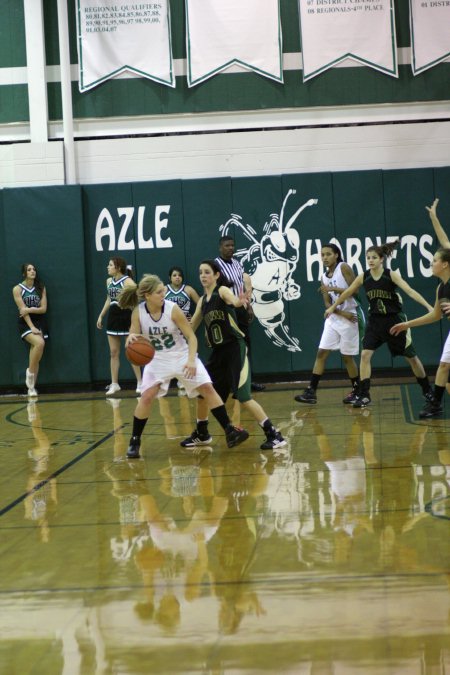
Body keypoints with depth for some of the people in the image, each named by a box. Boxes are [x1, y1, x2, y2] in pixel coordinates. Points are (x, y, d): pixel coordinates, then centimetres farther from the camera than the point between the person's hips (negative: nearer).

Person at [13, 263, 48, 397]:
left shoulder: (41, 288, 6)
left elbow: (43, 309, 1)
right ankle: (30, 372, -12)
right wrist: (31, 327, -19)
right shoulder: (18, 289, -4)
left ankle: (31, 387, 6)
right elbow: (23, 310, -10)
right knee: (40, 343, -30)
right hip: (25, 323, -4)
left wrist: (30, 309, -17)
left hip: (40, 322, 4)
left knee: (35, 352, 0)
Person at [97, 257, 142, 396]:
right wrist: (101, 316, 21)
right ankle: (114, 384, 13)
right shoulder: (109, 281, 9)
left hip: (127, 318, -7)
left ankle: (140, 383, 7)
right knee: (114, 352, 7)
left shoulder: (128, 282, -13)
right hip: (113, 318, 7)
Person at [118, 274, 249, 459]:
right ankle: (134, 441, 4)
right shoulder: (138, 312, -14)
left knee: (207, 388, -7)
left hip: (182, 355, 0)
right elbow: (132, 340, -9)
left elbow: (191, 336, -14)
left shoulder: (172, 309, -20)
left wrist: (191, 360, -27)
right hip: (158, 359, 1)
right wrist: (131, 338, -34)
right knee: (146, 397, -12)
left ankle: (230, 431, -1)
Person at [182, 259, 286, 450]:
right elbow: (191, 326, 23)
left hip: (235, 348, -8)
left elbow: (233, 300, -34)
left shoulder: (223, 291, -10)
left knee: (242, 396, -15)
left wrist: (240, 301, -56)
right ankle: (201, 435, 33)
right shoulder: (202, 300, 12)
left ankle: (274, 436, -11)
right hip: (218, 351, 8)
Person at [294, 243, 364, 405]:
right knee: (321, 353, -1)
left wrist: (333, 289, -23)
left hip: (350, 317, -6)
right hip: (334, 318, 6)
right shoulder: (324, 276, 10)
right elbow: (327, 303, 4)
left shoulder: (344, 267, -8)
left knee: (347, 357, 1)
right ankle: (311, 392, -3)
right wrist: (342, 313, -13)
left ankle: (357, 391, 17)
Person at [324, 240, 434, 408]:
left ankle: (427, 390, 25)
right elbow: (347, 293, 11)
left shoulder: (391, 275, -14)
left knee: (411, 357, 7)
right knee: (365, 355, -12)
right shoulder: (363, 277, -4)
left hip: (394, 320, -3)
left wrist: (428, 306, -34)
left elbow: (410, 291, -23)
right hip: (375, 321, 3)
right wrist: (333, 307, 20)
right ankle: (364, 395, -7)